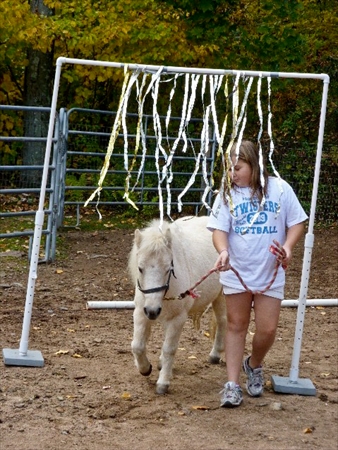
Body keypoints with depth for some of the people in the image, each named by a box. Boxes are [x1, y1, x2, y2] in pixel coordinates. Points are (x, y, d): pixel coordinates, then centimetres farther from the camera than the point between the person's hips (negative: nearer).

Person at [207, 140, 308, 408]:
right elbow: (219, 229, -9)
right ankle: (233, 385, 14)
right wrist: (223, 252, -30)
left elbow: (297, 223, 1)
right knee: (236, 326, 8)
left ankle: (254, 365, 31)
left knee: (268, 329, 0)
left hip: (270, 275, 0)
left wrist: (288, 246, -18)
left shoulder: (280, 189, -5)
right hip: (236, 274, 0)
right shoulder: (228, 194, -4)